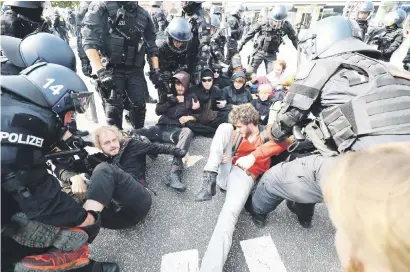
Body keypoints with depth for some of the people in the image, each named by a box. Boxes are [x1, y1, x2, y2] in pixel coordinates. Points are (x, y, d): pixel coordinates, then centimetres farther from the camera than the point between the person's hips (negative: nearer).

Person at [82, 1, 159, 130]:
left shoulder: (143, 15, 10)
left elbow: (151, 45, 17)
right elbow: (90, 41, -13)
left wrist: (156, 70, 9)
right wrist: (101, 71, -23)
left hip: (135, 69, 4)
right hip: (112, 67, -4)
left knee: (139, 104, 1)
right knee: (114, 106, -7)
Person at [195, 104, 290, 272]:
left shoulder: (267, 135, 10)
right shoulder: (237, 134, 23)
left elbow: (283, 141, -14)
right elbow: (217, 147, 24)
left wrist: (254, 155, -27)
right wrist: (218, 156, -3)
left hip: (244, 176, -4)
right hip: (225, 170, 4)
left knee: (229, 214, -33)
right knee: (224, 126, -10)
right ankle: (210, 179, -26)